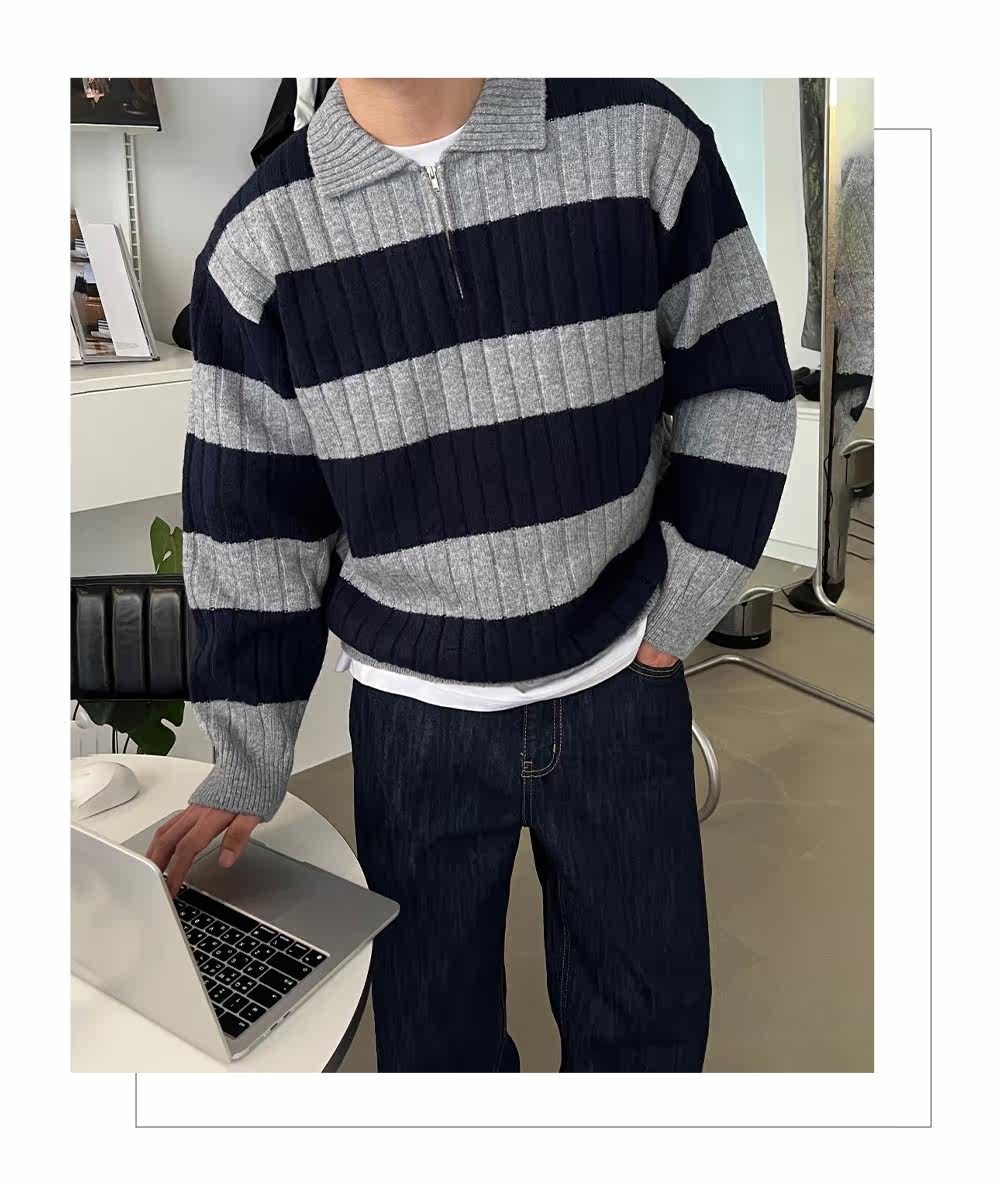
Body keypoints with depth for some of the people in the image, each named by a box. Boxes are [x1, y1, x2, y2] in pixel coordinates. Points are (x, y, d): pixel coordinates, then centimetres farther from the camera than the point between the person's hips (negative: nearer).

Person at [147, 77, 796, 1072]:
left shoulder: (641, 135, -8)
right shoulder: (260, 241, -5)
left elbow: (739, 383, 1)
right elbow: (245, 518, -1)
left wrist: (678, 613, -4)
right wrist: (246, 770, 1)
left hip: (622, 690, 1)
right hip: (414, 718, 1)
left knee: (650, 1025, 17)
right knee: (433, 1035, 17)